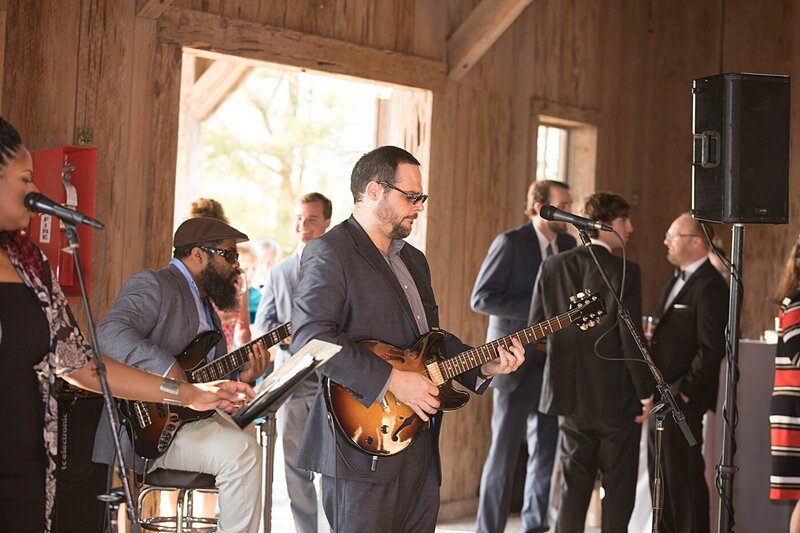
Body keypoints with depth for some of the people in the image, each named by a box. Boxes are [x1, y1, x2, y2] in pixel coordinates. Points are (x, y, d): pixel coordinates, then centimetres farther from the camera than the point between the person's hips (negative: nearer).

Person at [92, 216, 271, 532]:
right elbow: (110, 333, -25)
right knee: (240, 452, -23)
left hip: (194, 415, 10)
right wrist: (168, 370, -32)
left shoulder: (206, 306, 22)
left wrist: (241, 378, 2)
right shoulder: (153, 285, -7)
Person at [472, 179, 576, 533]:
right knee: (504, 450, -2)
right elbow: (481, 298, -14)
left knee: (546, 449, 10)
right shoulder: (511, 242, -9)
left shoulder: (568, 245, 10)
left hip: (553, 364, 6)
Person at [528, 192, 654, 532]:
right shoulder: (625, 273, -14)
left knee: (575, 485, 15)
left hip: (570, 394, 5)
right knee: (619, 488, 8)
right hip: (616, 398, -5)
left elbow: (535, 329, 4)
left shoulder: (552, 267, 0)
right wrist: (646, 393, -5)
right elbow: (632, 340, -15)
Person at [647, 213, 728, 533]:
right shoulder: (674, 282, 17)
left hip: (682, 400, -10)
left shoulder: (710, 286, -14)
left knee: (684, 478, -4)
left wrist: (683, 393, -17)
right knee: (662, 478, 15)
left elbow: (712, 348, -20)